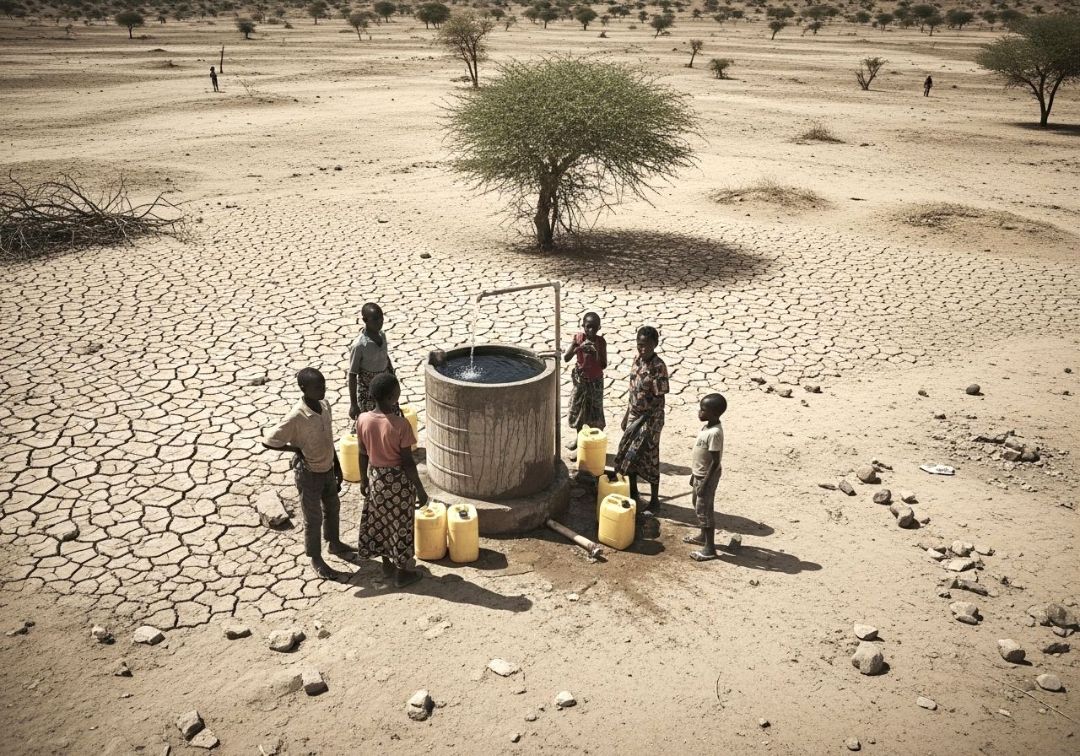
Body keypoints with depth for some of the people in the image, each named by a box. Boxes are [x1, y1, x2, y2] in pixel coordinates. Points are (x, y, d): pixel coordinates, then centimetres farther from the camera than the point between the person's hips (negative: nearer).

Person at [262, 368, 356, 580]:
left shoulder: (324, 405, -6)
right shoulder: (296, 417, -28)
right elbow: (268, 441, -21)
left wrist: (337, 465, 13)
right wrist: (297, 449, -15)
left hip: (328, 469, 7)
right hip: (309, 474, -7)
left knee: (333, 508, 25)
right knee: (313, 518, 10)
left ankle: (334, 543, 49)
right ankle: (316, 560, 30)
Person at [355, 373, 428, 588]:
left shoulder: (363, 419, -12)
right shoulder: (400, 424, -27)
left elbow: (363, 455, -1)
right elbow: (408, 462, -20)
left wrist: (363, 480, 14)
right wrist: (420, 489, -8)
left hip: (375, 477, 5)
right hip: (397, 479, -5)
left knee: (380, 520, 23)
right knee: (399, 523, 13)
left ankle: (387, 564, 42)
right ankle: (402, 573, 28)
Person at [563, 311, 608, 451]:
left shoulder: (600, 341, -13)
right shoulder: (578, 337, -9)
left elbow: (603, 365, -14)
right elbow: (566, 358, -13)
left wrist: (598, 351, -29)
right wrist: (577, 348, -29)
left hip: (595, 381, -2)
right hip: (580, 380, 2)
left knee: (595, 410, 6)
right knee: (577, 408, 13)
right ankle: (578, 436, 33)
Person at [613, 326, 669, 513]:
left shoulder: (659, 367, -23)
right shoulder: (637, 360, -1)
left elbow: (659, 400, -20)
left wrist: (639, 421, -21)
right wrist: (627, 414, 13)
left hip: (651, 419, -7)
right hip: (634, 415, 7)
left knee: (649, 459, 2)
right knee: (627, 454, 14)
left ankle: (655, 501, 17)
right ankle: (633, 492, 33)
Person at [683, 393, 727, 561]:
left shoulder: (714, 433, -26)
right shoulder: (707, 427, 3)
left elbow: (715, 461, -25)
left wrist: (705, 484, -22)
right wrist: (694, 475, 19)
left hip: (707, 477, -10)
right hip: (699, 474, 10)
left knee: (704, 510, -2)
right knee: (698, 507, 23)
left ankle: (710, 548, 7)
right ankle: (703, 536, 40)